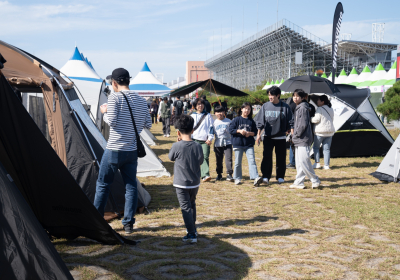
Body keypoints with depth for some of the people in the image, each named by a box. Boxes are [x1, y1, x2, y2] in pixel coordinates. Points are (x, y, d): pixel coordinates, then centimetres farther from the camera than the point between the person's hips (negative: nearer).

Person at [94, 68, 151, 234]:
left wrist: (105, 112, 4)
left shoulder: (115, 97, -10)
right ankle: (128, 223, 12)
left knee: (102, 184, 10)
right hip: (132, 151, 5)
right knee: (131, 186, 10)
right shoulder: (141, 100, 7)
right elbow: (148, 125, 9)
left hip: (114, 150, -4)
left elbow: (111, 121, -15)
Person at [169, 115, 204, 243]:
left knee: (186, 207, 0)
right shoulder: (198, 146, -8)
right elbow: (201, 161, 5)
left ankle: (191, 234, -3)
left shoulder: (176, 146, -17)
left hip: (181, 184, -4)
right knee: (192, 204, 23)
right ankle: (193, 229, 35)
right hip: (195, 183, 4)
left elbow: (171, 157, 3)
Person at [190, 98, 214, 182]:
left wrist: (210, 138, -4)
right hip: (195, 140, 2)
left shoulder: (208, 116, 8)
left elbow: (211, 127, 5)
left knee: (205, 157, -12)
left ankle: (205, 175, -18)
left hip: (205, 141, -2)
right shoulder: (192, 116, 12)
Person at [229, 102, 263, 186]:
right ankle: (237, 178, 20)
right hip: (238, 144, -1)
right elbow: (231, 130, -2)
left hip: (249, 144, 1)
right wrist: (239, 131, -15)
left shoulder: (251, 121, 8)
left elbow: (255, 131, 9)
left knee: (252, 161, -10)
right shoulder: (236, 119, 2)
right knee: (238, 162, 8)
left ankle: (255, 178, -18)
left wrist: (249, 133, -11)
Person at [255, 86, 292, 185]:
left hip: (281, 137, -1)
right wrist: (258, 134, 1)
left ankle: (280, 176, 17)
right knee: (267, 156, -5)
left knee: (281, 158, 5)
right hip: (268, 136, 1)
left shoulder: (285, 107, -2)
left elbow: (289, 122, 2)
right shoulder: (265, 106, 4)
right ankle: (266, 176, 1)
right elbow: (260, 121, 6)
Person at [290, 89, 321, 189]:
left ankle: (315, 180, 0)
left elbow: (303, 124, -18)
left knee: (304, 161, -10)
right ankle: (299, 182, 14)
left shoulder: (303, 107, -12)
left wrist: (296, 135, -11)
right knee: (299, 162, 10)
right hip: (298, 140, 10)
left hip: (303, 139, -10)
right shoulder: (298, 108, 18)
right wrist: (294, 131, 13)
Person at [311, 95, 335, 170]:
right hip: (330, 131, 7)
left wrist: (310, 119, 1)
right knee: (327, 149, 8)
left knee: (316, 147, 7)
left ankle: (317, 163, 1)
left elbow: (316, 119, -15)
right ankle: (326, 165, 5)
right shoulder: (331, 109, 14)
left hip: (320, 131, -6)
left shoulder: (320, 109, -11)